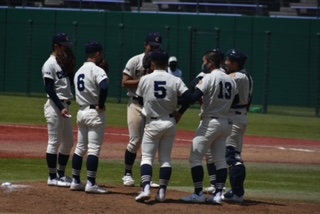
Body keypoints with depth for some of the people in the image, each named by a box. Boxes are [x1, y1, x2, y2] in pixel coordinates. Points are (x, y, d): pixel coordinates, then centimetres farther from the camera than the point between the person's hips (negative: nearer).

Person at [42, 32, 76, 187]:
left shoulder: (63, 64, 14)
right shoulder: (50, 64, -11)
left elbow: (72, 80, 12)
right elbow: (49, 89, -17)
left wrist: (70, 66, -1)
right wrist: (60, 108, -23)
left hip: (64, 106, 9)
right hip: (54, 105, -9)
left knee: (68, 142, 13)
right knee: (54, 142, -5)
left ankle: (61, 175, 22)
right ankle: (52, 177, -1)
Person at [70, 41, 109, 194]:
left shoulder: (79, 71, 13)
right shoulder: (97, 70, -13)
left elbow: (79, 91, 14)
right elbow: (103, 86, -30)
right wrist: (101, 105, -18)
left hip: (81, 111, 8)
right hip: (95, 112, -8)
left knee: (80, 148, 13)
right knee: (94, 149, -7)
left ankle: (76, 181, 16)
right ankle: (91, 184, -10)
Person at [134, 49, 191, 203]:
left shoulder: (145, 79, -6)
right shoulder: (175, 80, -5)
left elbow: (140, 100, 6)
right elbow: (188, 97, -14)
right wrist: (179, 112, -1)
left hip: (152, 123, -2)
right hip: (170, 123, 2)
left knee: (147, 157, 1)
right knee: (166, 158, 12)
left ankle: (146, 187, -19)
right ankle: (162, 191, 8)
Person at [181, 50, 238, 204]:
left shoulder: (209, 77, -11)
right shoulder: (230, 80, 11)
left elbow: (194, 97, -19)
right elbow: (235, 100, 16)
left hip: (210, 122, -8)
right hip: (226, 122, 8)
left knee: (195, 157, -3)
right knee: (220, 160, 11)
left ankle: (198, 193, -8)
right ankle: (218, 194, 5)